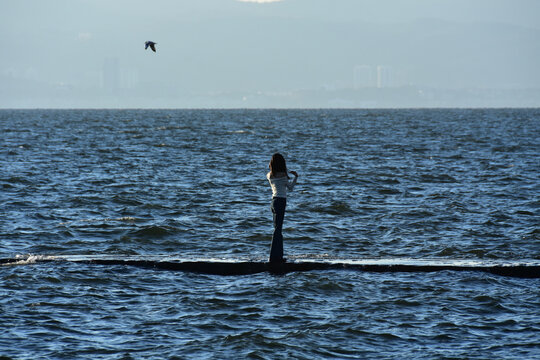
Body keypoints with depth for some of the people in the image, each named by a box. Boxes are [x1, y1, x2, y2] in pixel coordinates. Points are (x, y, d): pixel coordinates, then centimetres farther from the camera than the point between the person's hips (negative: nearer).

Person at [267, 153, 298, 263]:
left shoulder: (269, 175, 7)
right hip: (281, 201, -7)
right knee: (278, 228, -7)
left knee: (278, 229, 14)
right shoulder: (282, 175, -11)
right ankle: (274, 257, -8)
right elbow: (290, 188, -3)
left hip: (274, 200, 7)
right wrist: (296, 177, 9)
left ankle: (279, 256, 18)